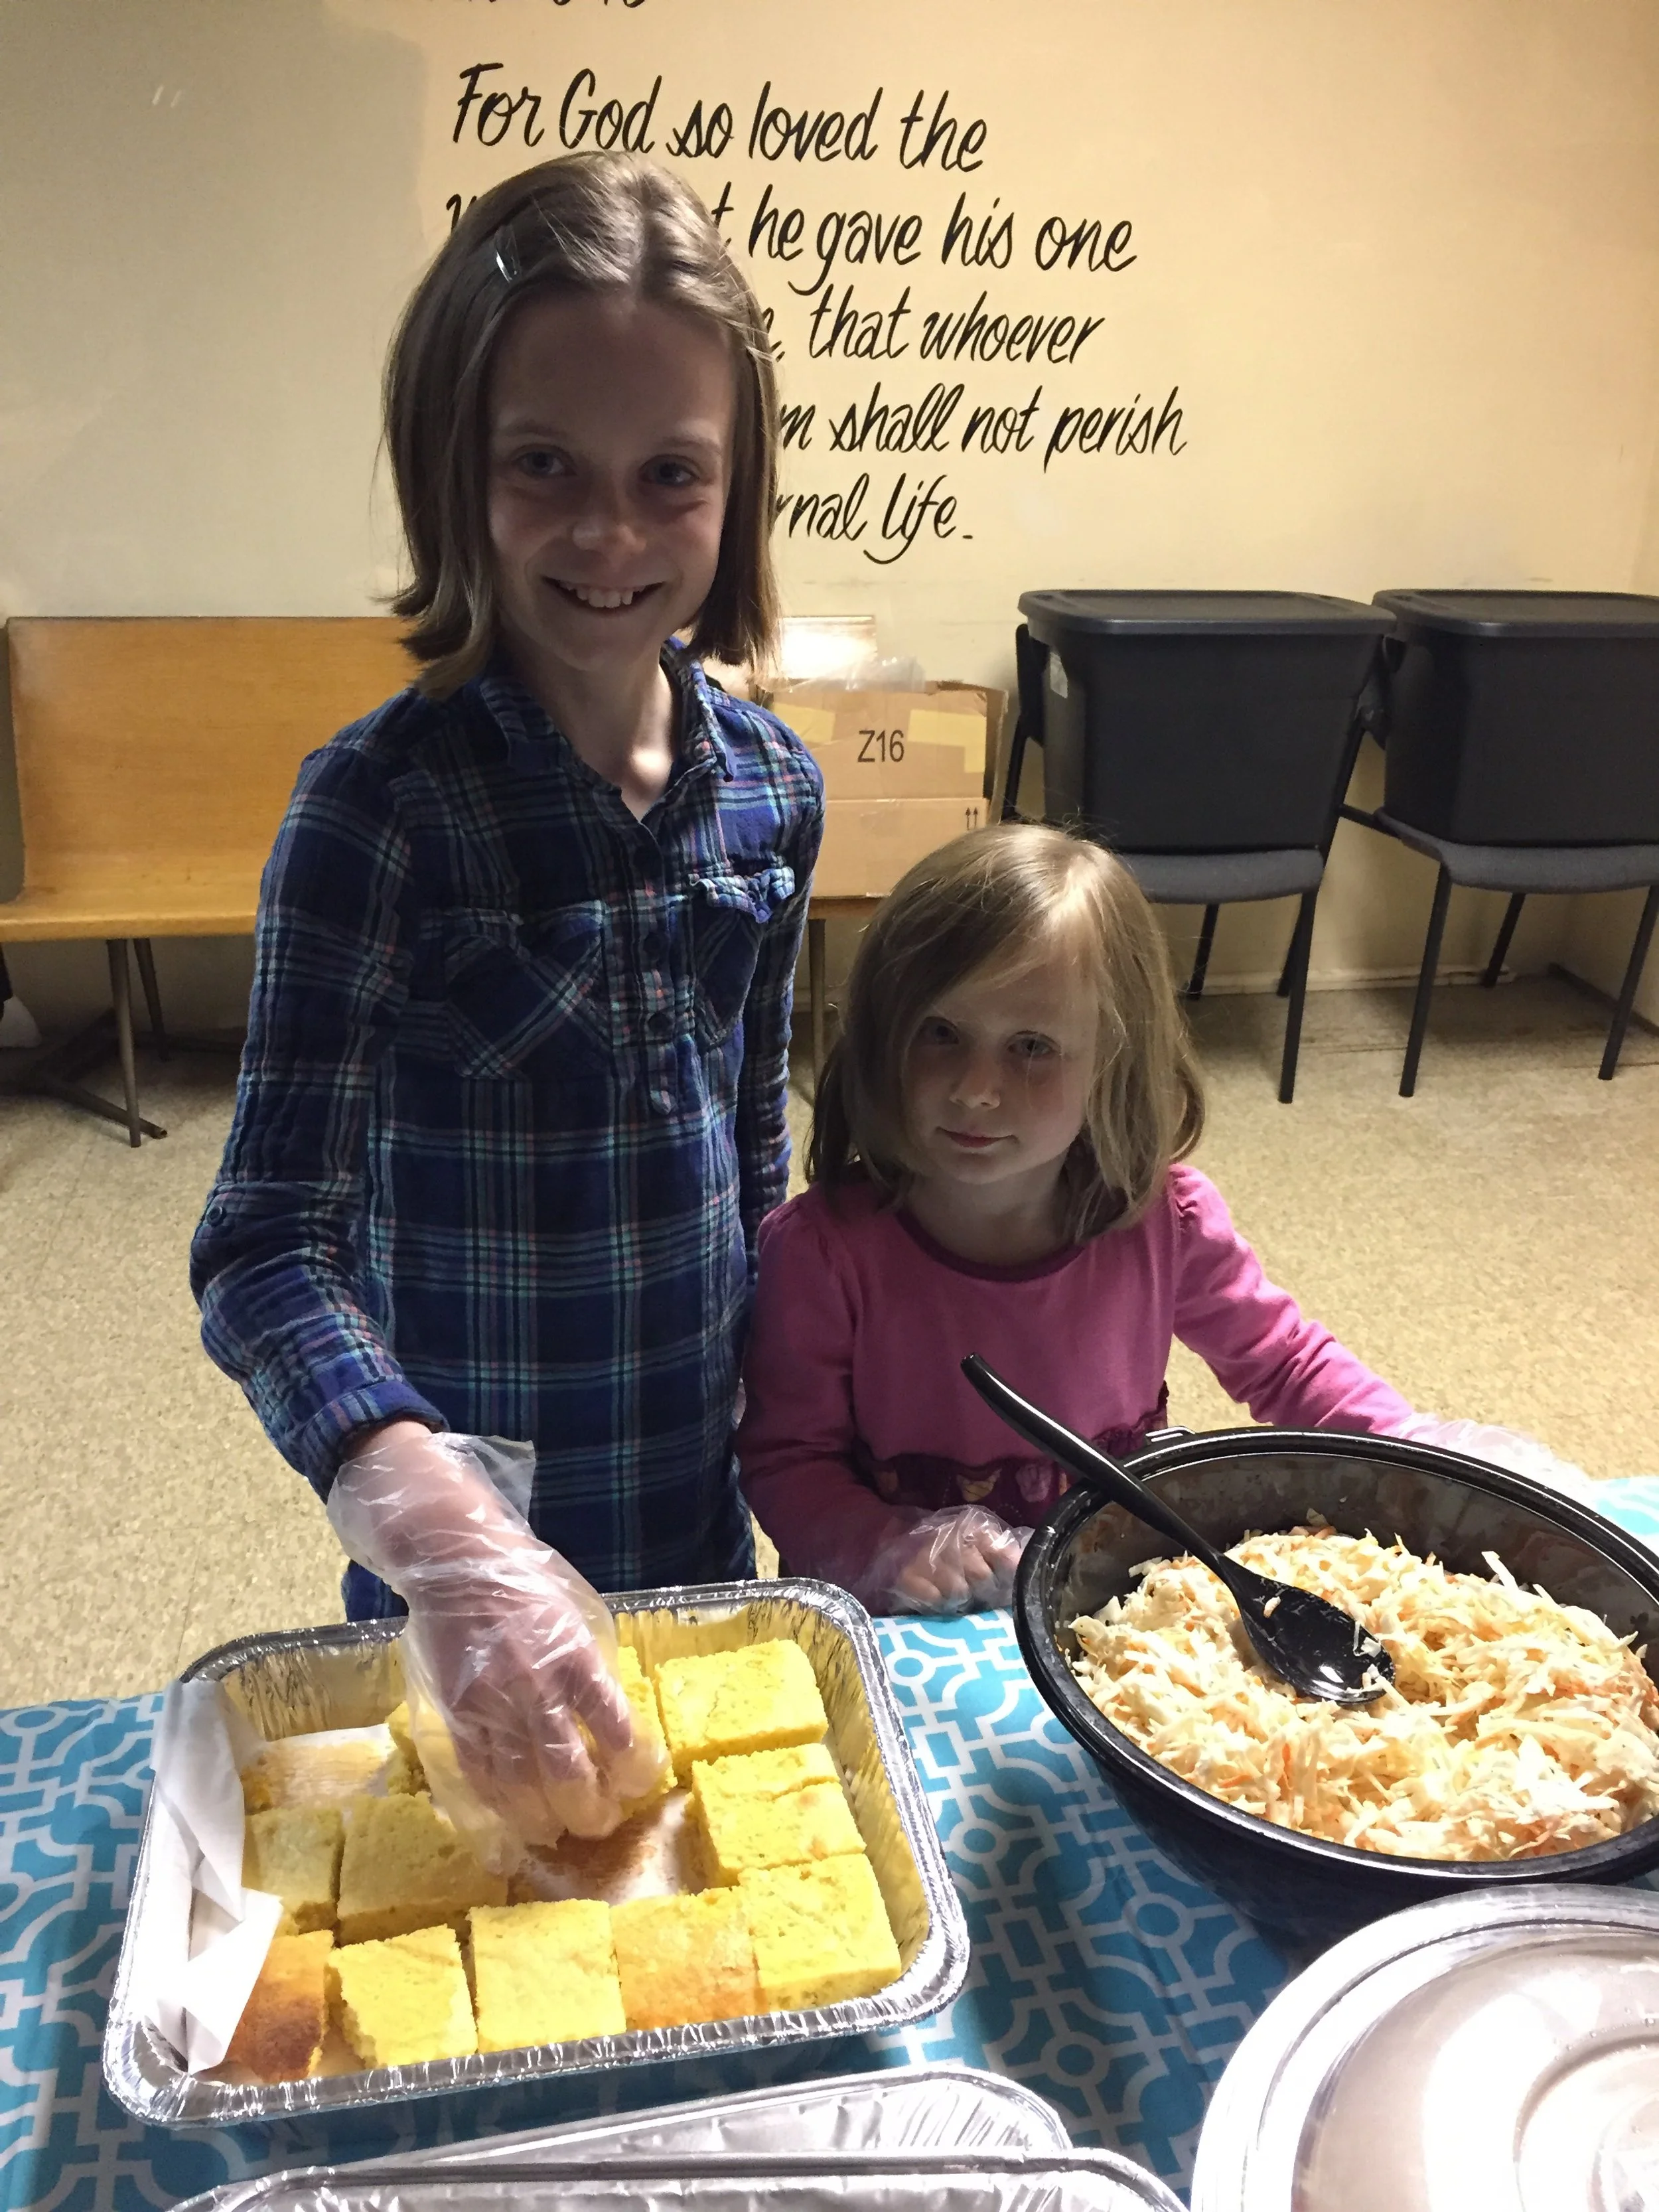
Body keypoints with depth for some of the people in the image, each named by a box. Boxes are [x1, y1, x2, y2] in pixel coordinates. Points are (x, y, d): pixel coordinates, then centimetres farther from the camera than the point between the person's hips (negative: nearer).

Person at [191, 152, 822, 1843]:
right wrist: (445, 1540, -41)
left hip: (698, 1498, 4)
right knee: (489, 1814, 21)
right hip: (467, 1522, -4)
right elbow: (269, 1241, -26)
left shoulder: (768, 785, -7)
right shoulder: (383, 800, -22)